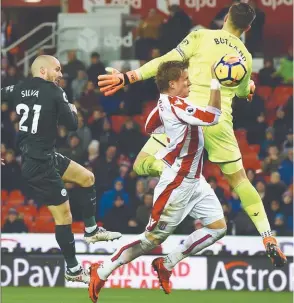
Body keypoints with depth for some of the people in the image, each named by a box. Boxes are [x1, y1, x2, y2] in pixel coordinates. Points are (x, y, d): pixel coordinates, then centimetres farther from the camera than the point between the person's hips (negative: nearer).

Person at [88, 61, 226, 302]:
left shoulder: (167, 103, 7)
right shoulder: (175, 105, -22)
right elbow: (212, 117, -30)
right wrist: (216, 83, -26)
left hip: (194, 180, 10)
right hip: (177, 183, -10)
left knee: (218, 227, 4)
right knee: (153, 238, -3)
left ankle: (166, 265, 12)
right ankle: (102, 273, 9)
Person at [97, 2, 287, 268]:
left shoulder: (201, 37, 1)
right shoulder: (245, 57, 11)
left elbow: (167, 62, -8)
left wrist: (127, 78, -5)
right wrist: (250, 87, 51)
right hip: (219, 121, 3)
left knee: (142, 166, 8)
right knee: (240, 180, 17)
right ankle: (269, 240, 7)